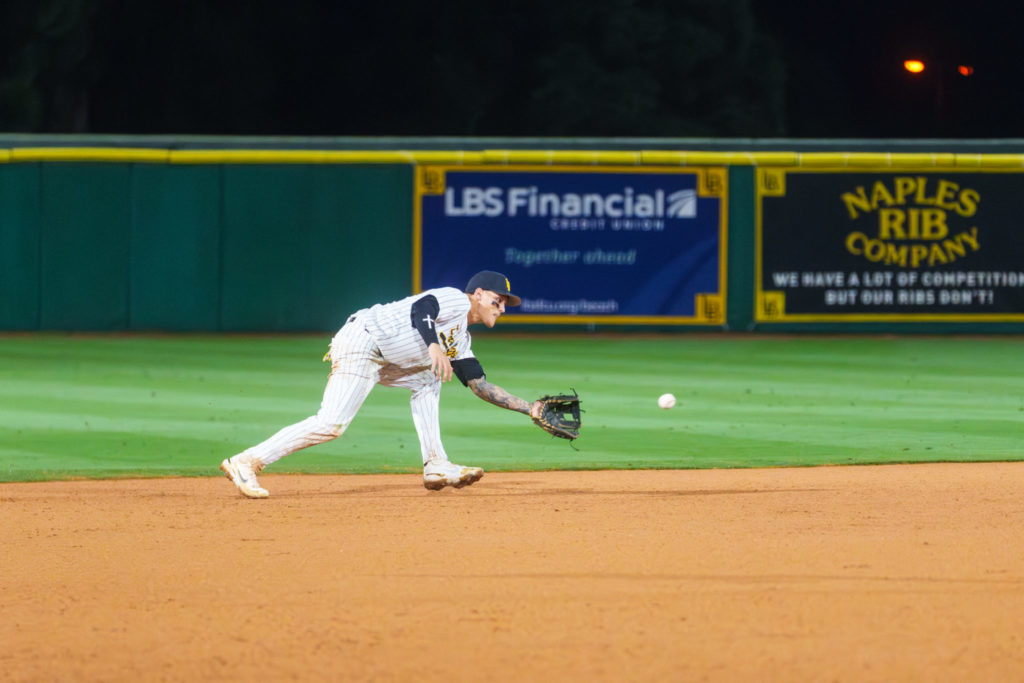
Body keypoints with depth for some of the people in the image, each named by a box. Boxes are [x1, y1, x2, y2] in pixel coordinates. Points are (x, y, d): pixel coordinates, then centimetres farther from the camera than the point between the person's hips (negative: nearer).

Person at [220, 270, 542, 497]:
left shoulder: (460, 341, 26)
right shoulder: (455, 300, -1)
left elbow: (480, 386, 26)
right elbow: (420, 309, -20)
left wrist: (527, 407, 22)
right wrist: (433, 346, -35)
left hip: (381, 362, 10)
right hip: (360, 341, -10)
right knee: (331, 424, -19)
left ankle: (436, 467, 10)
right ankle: (246, 462, -20)